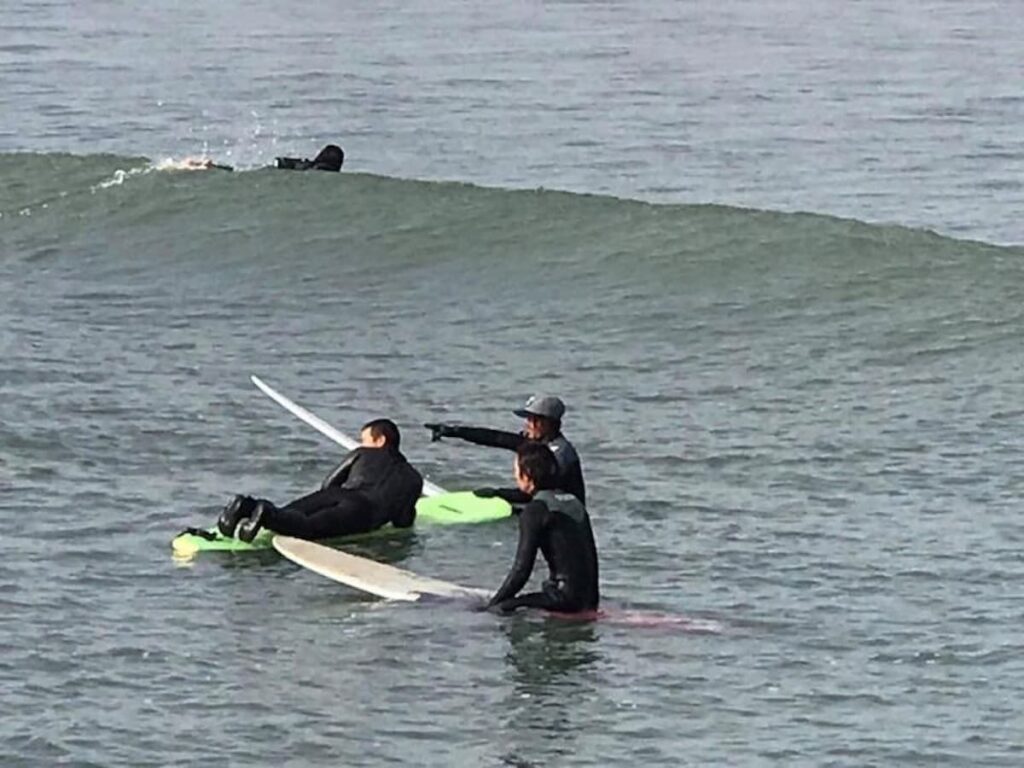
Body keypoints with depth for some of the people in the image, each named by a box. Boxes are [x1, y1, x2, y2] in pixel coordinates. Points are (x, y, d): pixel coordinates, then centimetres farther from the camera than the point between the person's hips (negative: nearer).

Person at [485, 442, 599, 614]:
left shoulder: (535, 510, -9)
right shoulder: (574, 503, 15)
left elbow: (521, 569, -11)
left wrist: (493, 604, -2)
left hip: (564, 597, -8)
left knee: (499, 610, -12)